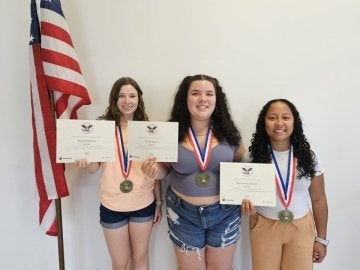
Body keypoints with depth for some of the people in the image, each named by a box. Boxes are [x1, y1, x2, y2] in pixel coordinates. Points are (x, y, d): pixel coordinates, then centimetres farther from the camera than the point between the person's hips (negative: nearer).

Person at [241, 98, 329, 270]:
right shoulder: (253, 157, -9)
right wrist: (249, 209, -21)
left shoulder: (308, 157, -6)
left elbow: (318, 199, 1)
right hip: (265, 227, 0)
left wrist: (321, 239, 4)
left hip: (301, 228, 1)